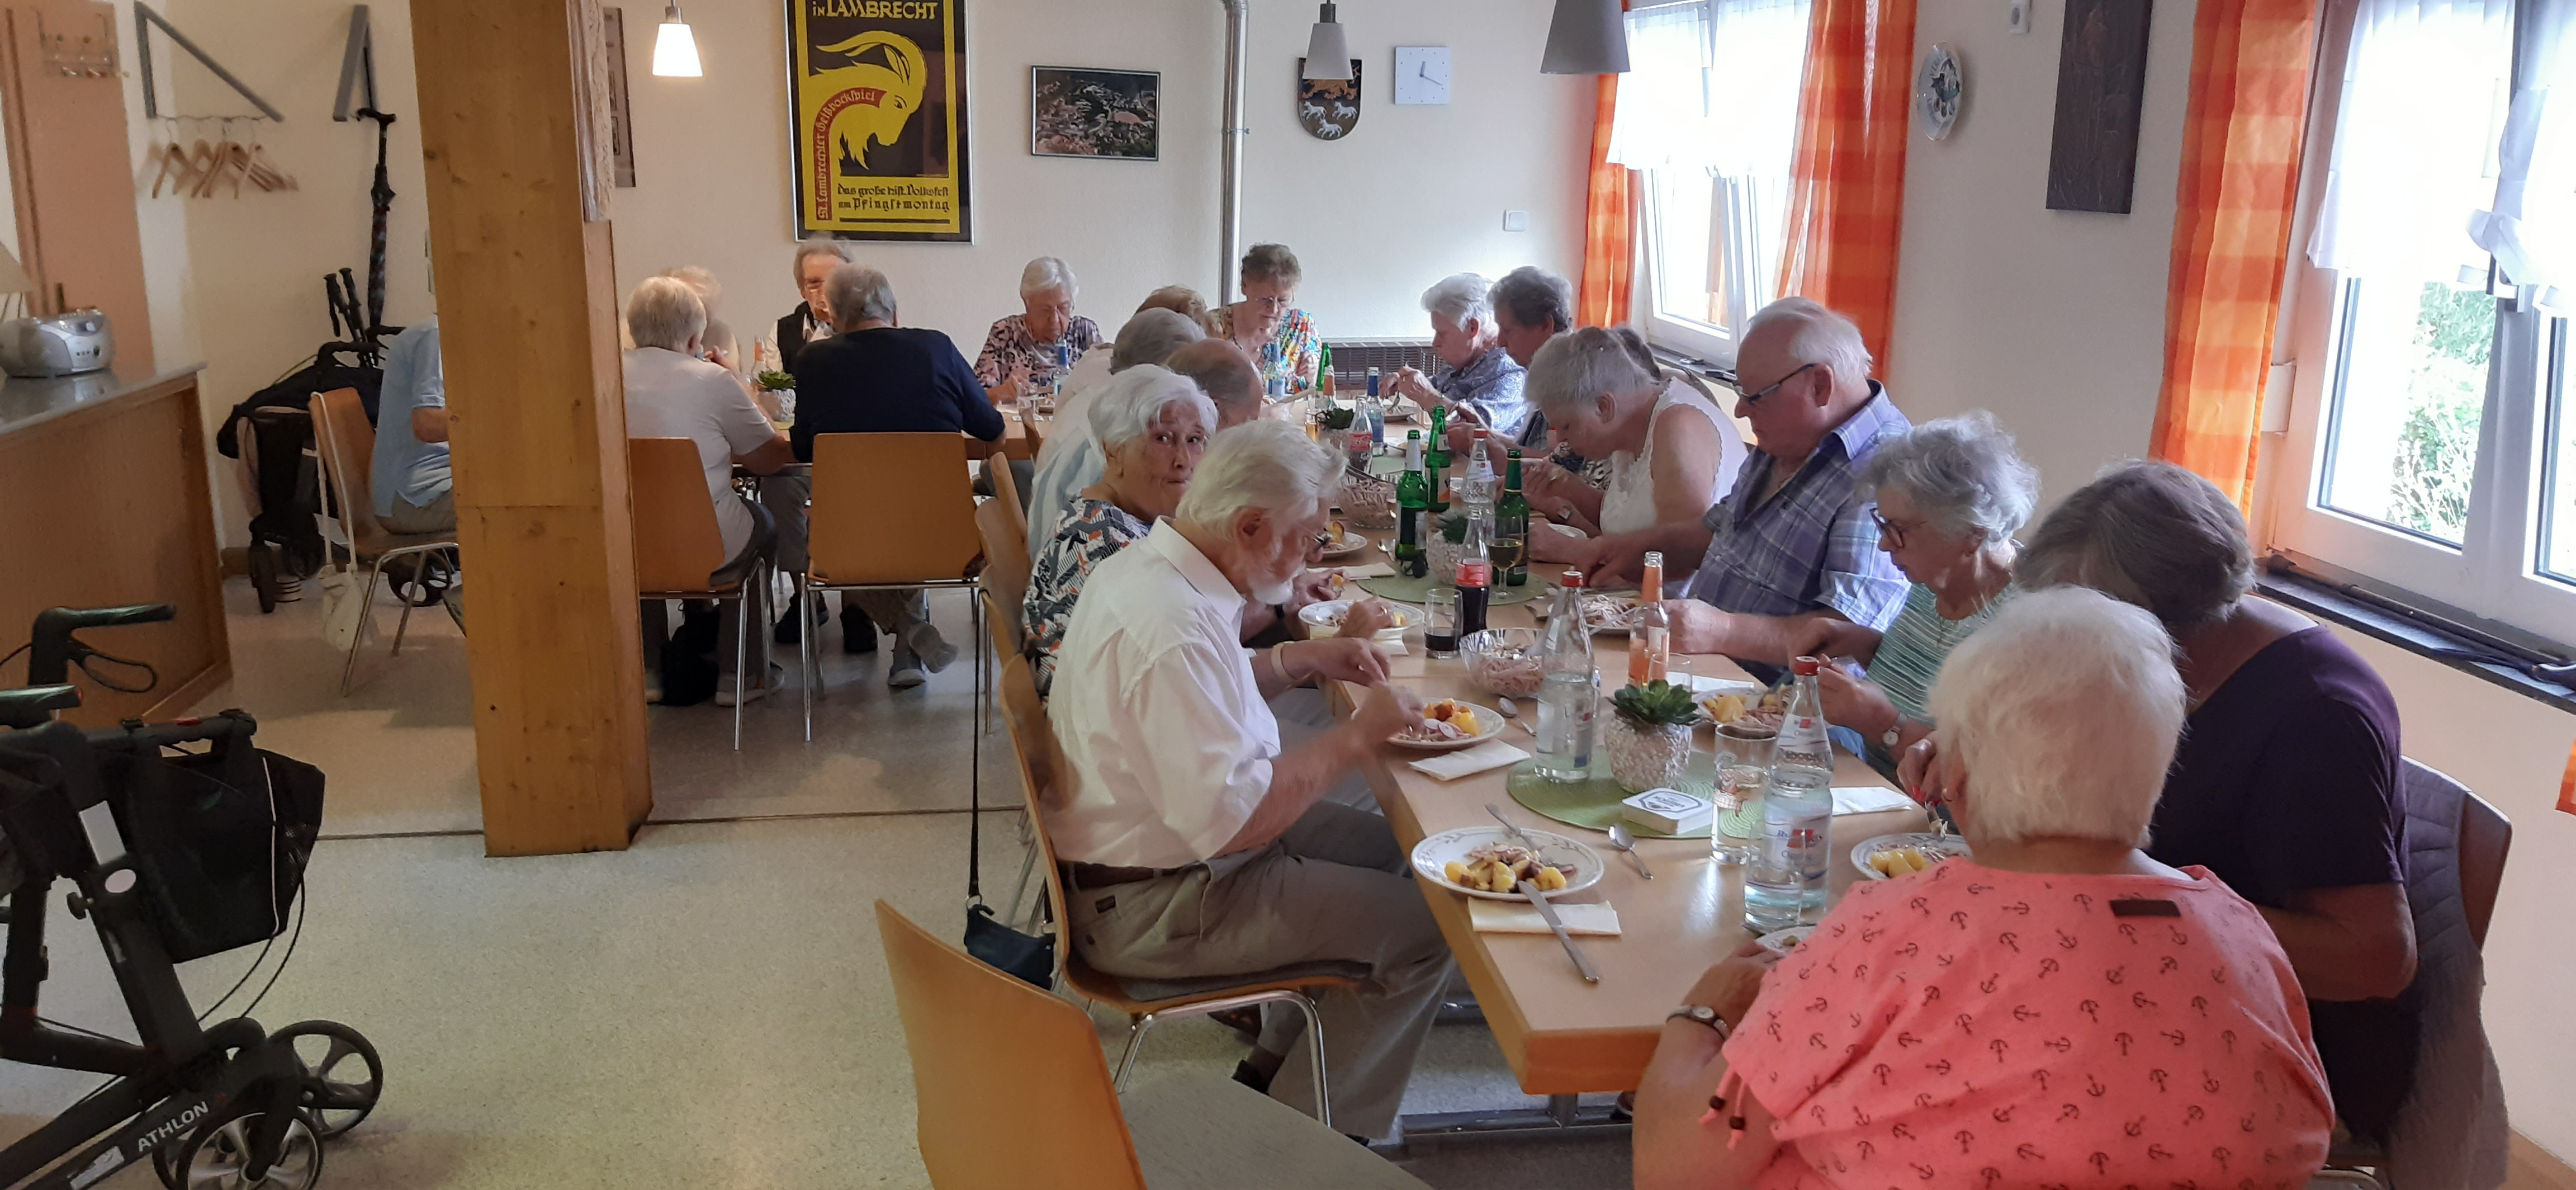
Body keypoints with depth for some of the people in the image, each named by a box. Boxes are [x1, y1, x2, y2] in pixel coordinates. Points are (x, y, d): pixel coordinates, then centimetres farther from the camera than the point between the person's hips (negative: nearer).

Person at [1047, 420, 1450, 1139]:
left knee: (1379, 845, 18)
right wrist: (1356, 737, -20)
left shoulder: (1145, 565, 2)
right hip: (1150, 907, -10)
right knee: (1424, 928, -8)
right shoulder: (1172, 628, -30)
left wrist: (1299, 663, 9)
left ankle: (1276, 1070, 26)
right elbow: (1233, 822, -31)